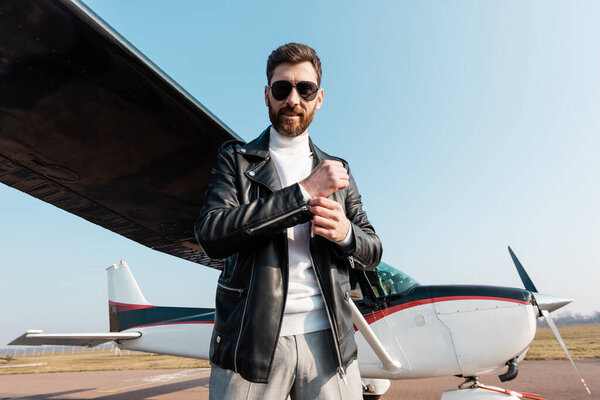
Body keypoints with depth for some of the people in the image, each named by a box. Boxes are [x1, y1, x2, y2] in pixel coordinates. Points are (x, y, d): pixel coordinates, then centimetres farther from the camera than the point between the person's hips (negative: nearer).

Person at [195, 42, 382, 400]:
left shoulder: (337, 170, 13)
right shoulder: (236, 160, 5)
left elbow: (373, 252, 14)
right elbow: (211, 234, -12)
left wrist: (345, 233, -10)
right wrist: (303, 192, -14)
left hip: (328, 340, 3)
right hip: (252, 341, -2)